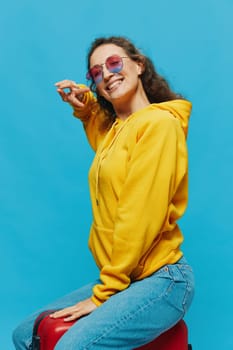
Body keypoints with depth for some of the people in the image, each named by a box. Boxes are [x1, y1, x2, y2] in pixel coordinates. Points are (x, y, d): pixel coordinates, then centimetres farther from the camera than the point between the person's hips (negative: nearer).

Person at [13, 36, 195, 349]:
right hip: (118, 278, 8)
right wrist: (85, 107, 19)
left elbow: (141, 217, -18)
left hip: (160, 279, -8)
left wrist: (103, 294, -13)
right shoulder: (115, 129, 12)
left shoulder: (158, 122, -13)